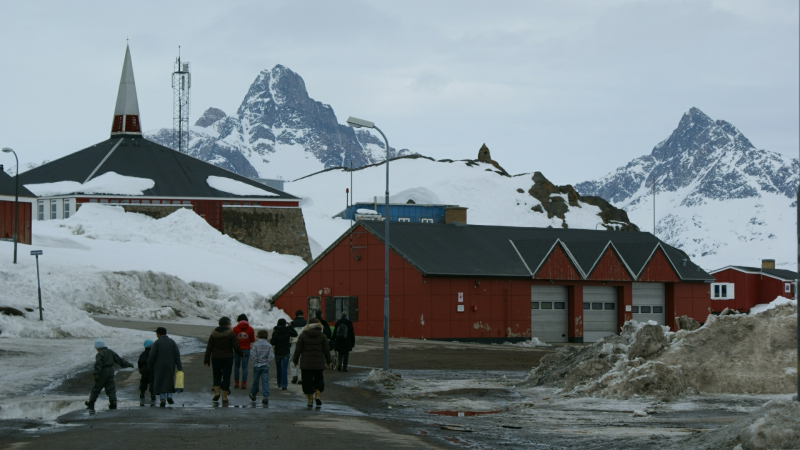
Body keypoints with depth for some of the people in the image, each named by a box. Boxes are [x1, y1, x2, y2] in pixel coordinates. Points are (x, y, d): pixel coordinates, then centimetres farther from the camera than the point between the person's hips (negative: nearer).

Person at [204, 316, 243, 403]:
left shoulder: (214, 334, 4)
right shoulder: (231, 334, -6)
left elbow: (209, 348, 3)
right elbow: (236, 347, -8)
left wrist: (206, 360, 6)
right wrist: (241, 354, 10)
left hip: (216, 358, 2)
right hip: (228, 358, -2)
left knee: (217, 375, 16)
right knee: (226, 377, 4)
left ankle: (216, 392, -3)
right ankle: (224, 396, 1)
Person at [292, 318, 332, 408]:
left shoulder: (303, 335, -3)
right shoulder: (322, 336, 1)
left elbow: (298, 349, -2)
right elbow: (327, 350, 5)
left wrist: (295, 360, 10)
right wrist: (328, 361, 18)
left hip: (306, 363, -1)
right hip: (319, 363, 1)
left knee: (307, 381, 5)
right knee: (319, 379, 17)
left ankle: (310, 400, 3)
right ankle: (318, 395, -2)